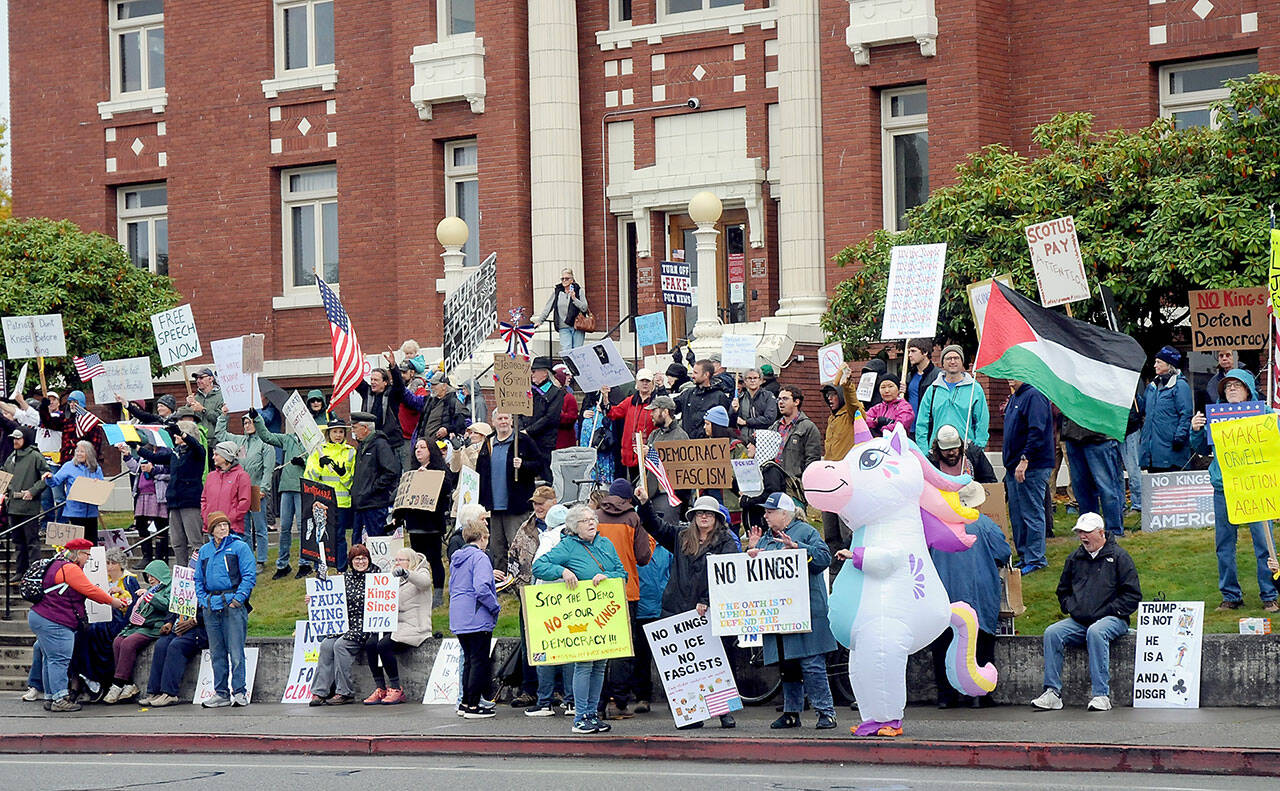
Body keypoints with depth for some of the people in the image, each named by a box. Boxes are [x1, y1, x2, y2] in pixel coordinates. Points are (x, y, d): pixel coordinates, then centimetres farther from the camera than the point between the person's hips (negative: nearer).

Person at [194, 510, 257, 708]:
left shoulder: (240, 547, 3)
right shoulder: (204, 551, 18)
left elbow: (249, 575, -4)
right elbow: (198, 579, 23)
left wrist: (238, 598, -13)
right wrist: (202, 600, 8)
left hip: (232, 604, -5)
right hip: (211, 606, 5)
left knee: (236, 652, -8)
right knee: (217, 653, 7)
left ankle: (239, 692, -5)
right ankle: (221, 693, 12)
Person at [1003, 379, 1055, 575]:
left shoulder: (1035, 396, -15)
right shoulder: (1015, 397, 17)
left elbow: (1037, 432, -22)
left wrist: (1024, 460, -24)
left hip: (1032, 467, -10)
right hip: (1013, 466, 10)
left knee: (1032, 513, -5)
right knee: (1016, 514, 12)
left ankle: (1035, 559, -1)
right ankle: (1024, 557, 19)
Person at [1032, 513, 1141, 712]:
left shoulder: (1118, 557, 2)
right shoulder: (1075, 558, 18)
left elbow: (1132, 595, -2)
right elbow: (1063, 590, 31)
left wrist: (1106, 612, -10)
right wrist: (1070, 609, 10)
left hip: (1112, 619, -5)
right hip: (1079, 621, 5)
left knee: (1095, 632, -38)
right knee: (1052, 633, -20)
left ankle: (1101, 695, -38)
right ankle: (1052, 693, -24)